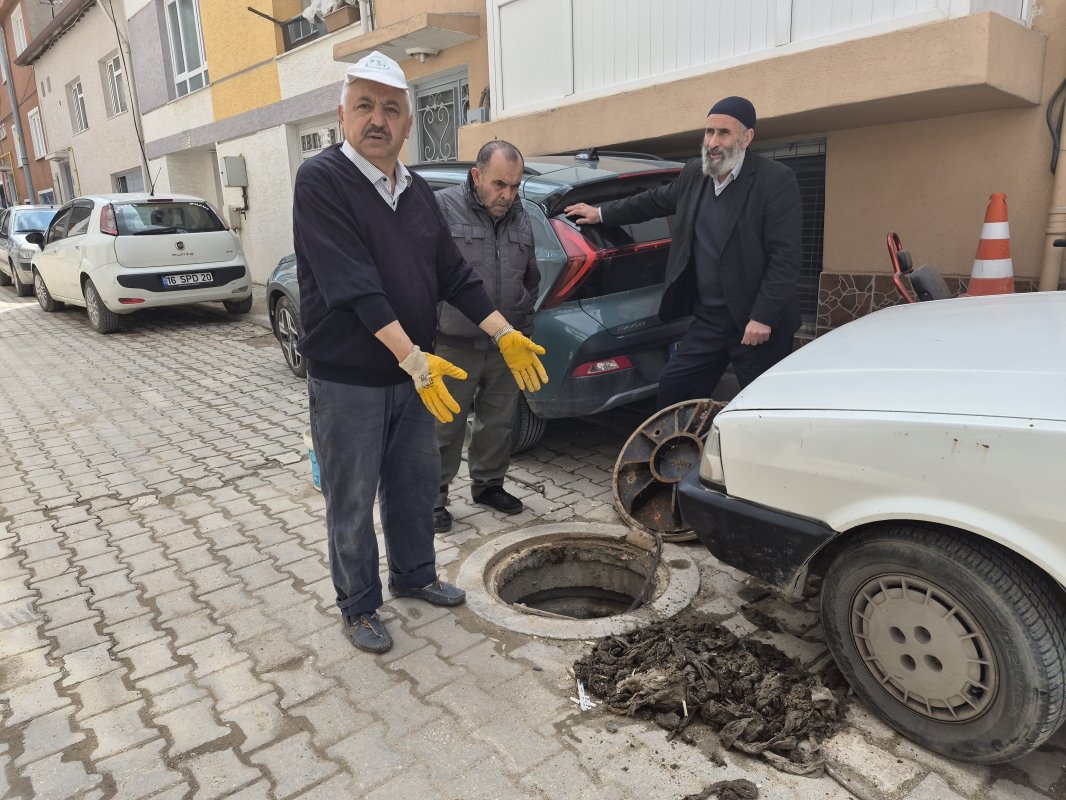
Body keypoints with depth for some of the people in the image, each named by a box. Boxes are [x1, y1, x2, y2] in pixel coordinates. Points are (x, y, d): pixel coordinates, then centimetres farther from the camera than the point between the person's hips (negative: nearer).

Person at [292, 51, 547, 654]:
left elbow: (455, 273, 9)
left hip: (413, 375, 7)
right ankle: (359, 608, 27)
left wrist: (507, 337, 2)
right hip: (347, 381, -6)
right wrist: (413, 357, -31)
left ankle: (415, 576, 40)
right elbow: (354, 283, -24)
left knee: (417, 486, 19)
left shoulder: (418, 192, 9)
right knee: (353, 503, 8)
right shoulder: (322, 180, -13)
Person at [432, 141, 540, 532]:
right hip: (455, 346, -5)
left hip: (506, 348, 5)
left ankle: (489, 484, 33)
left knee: (498, 423, 15)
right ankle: (434, 497, 19)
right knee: (446, 427, 4)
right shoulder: (442, 207, -9)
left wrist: (524, 330, 18)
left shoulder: (521, 219, 10)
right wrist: (428, 332, -11)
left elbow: (531, 280, 21)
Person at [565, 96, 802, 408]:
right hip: (707, 318, 6)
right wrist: (601, 213, 31)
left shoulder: (776, 180, -12)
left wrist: (763, 318, -21)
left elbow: (785, 257, -16)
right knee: (672, 389, 8)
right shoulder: (694, 173, 7)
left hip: (755, 323, -6)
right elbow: (654, 200, 25)